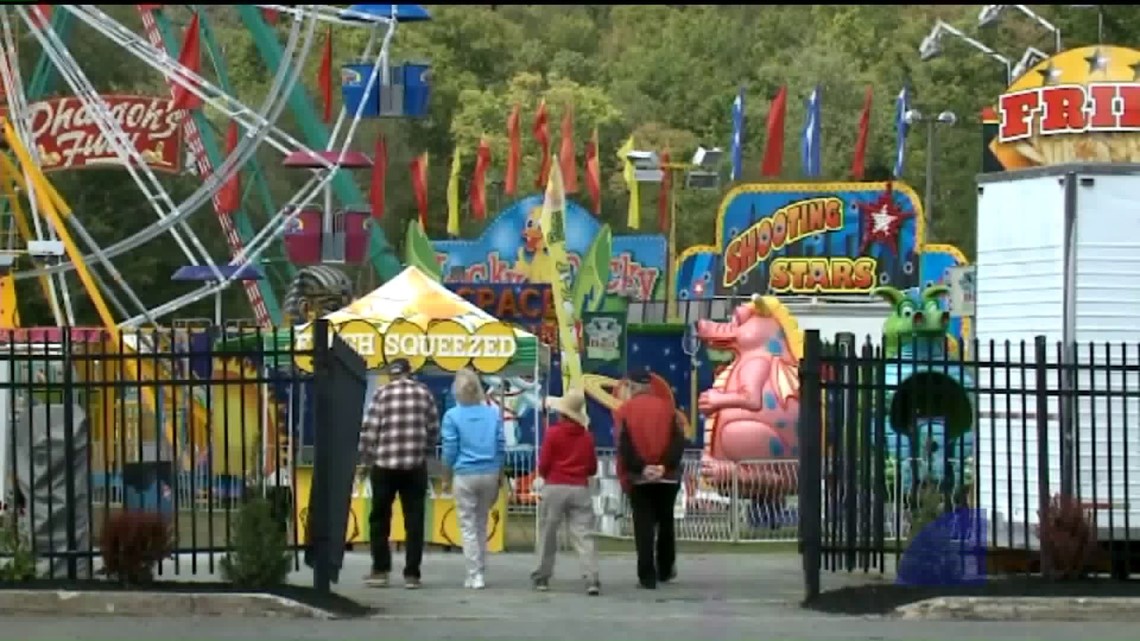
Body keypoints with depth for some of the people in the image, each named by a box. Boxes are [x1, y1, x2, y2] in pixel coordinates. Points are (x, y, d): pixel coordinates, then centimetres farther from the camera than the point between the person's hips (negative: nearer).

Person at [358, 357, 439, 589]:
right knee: (414, 521, 5)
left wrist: (366, 460, 7)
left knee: (380, 519, 11)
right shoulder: (424, 393, 5)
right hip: (416, 466, 1)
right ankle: (411, 574, 3)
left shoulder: (382, 394, -1)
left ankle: (380, 570, 10)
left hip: (384, 465, -1)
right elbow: (433, 429, 6)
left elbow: (369, 430, -4)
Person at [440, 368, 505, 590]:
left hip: (465, 475, -3)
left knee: (468, 526, 4)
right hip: (489, 474, 3)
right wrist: (499, 476, 14)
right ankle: (480, 571, 21)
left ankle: (475, 575, 0)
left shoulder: (453, 416, -9)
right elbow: (501, 447, 3)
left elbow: (450, 450, -5)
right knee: (481, 524, 16)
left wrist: (448, 474, 11)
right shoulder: (493, 413, 0)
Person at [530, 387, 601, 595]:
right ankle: (592, 579, -16)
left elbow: (543, 464, -4)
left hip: (555, 488, -2)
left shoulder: (553, 432, -5)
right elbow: (592, 468, 8)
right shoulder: (587, 436, 5)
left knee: (548, 533, 12)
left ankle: (542, 577, 19)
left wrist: (544, 476, 17)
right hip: (580, 489, 2)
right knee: (584, 535, -3)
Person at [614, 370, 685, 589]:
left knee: (643, 527, -1)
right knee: (665, 523, 18)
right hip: (667, 476, 2)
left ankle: (647, 576, -6)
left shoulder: (625, 410, 0)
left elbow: (623, 445, -10)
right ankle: (665, 570, 26)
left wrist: (639, 468, -12)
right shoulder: (667, 406, 5)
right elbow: (679, 440, -5)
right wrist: (666, 466, -11)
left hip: (639, 478, -2)